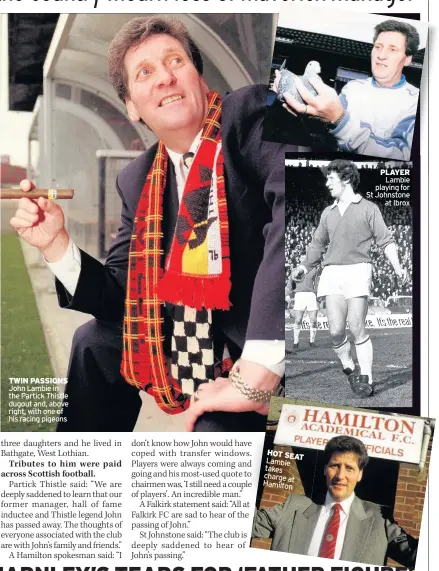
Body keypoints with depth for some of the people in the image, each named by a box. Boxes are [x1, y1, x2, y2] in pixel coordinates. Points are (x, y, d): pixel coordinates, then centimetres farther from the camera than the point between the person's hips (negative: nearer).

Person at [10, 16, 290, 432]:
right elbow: (123, 298, 8)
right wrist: (56, 244, -9)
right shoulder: (137, 181, 5)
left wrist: (258, 367, -40)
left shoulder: (251, 115, -15)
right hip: (207, 337, 7)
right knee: (95, 342, 17)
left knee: (217, 423, -31)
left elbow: (294, 209, -35)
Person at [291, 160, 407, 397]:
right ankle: (349, 370, 13)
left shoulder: (368, 208, 7)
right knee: (335, 330, -6)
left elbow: (385, 240, 2)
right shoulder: (328, 213, 21)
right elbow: (318, 244, 29)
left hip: (357, 270, -4)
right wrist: (305, 267, 18)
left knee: (357, 328, -9)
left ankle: (366, 379, 0)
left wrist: (397, 266, -11)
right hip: (331, 273, 4)